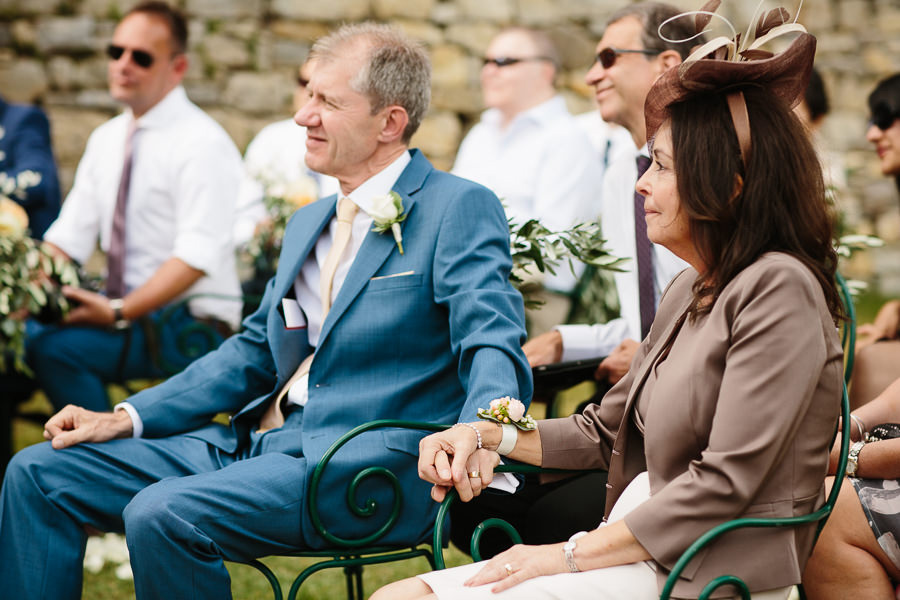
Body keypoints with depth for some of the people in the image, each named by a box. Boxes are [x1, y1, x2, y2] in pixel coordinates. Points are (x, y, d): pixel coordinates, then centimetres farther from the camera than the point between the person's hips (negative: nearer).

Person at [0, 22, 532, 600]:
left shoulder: (460, 208, -6)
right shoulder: (309, 222, 20)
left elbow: (493, 345, -17)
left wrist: (476, 432, -40)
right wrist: (126, 418, 12)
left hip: (365, 467, -8)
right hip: (257, 442, 9)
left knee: (163, 514, -30)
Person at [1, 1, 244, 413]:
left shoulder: (202, 143, -12)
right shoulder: (106, 139, 13)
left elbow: (197, 257, -20)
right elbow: (70, 236, 11)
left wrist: (119, 313, -28)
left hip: (190, 321, -7)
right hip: (124, 304, 7)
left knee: (54, 346, -26)